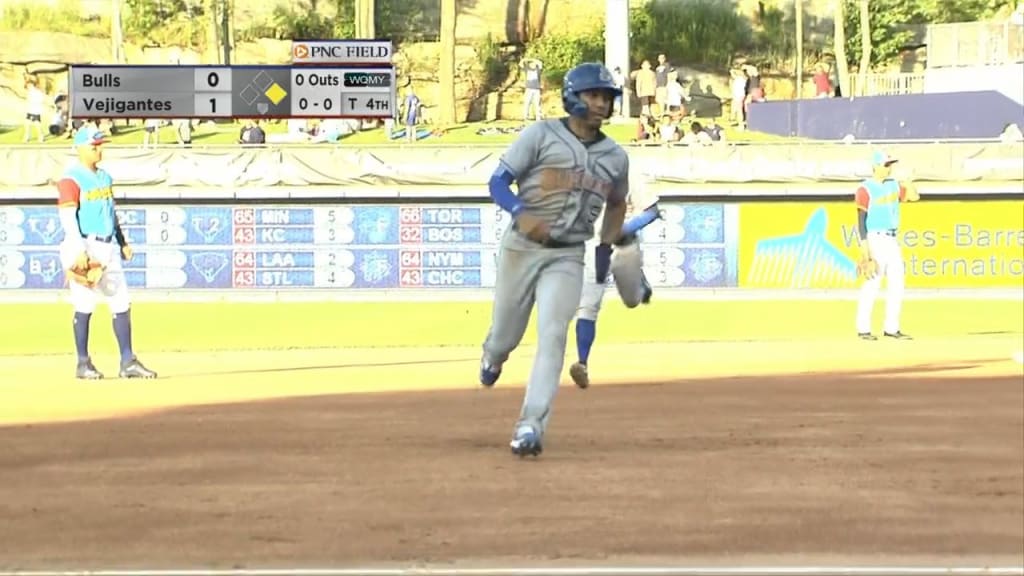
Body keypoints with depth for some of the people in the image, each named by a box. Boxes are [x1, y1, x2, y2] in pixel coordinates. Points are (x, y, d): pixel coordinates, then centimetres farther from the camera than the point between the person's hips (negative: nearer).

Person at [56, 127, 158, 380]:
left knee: (121, 303, 3)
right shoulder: (70, 180, -9)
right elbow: (68, 217, -16)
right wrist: (79, 251, -24)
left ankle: (128, 362, 5)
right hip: (86, 247, -7)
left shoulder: (105, 177, 16)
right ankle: (83, 364, 5)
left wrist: (123, 242, 18)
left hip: (108, 247, 7)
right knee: (85, 306, -3)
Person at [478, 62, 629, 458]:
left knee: (552, 337, -16)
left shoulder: (615, 157, 7)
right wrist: (522, 213, -26)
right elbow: (498, 182, -8)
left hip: (568, 257, 2)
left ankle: (531, 425, -19)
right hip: (522, 247, -2)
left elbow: (616, 204, 25)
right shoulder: (541, 135, -6)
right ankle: (492, 357, 50)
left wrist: (606, 247, 13)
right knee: (506, 335, 11)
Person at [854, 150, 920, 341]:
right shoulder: (865, 190, -10)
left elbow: (914, 197, 5)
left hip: (892, 240, 8)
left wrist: (910, 188, -16)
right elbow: (861, 221, -13)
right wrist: (865, 250, -18)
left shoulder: (894, 185, 11)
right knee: (872, 285, -8)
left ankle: (891, 328, 15)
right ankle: (863, 329, -1)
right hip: (875, 239, -8)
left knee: (896, 285, 8)